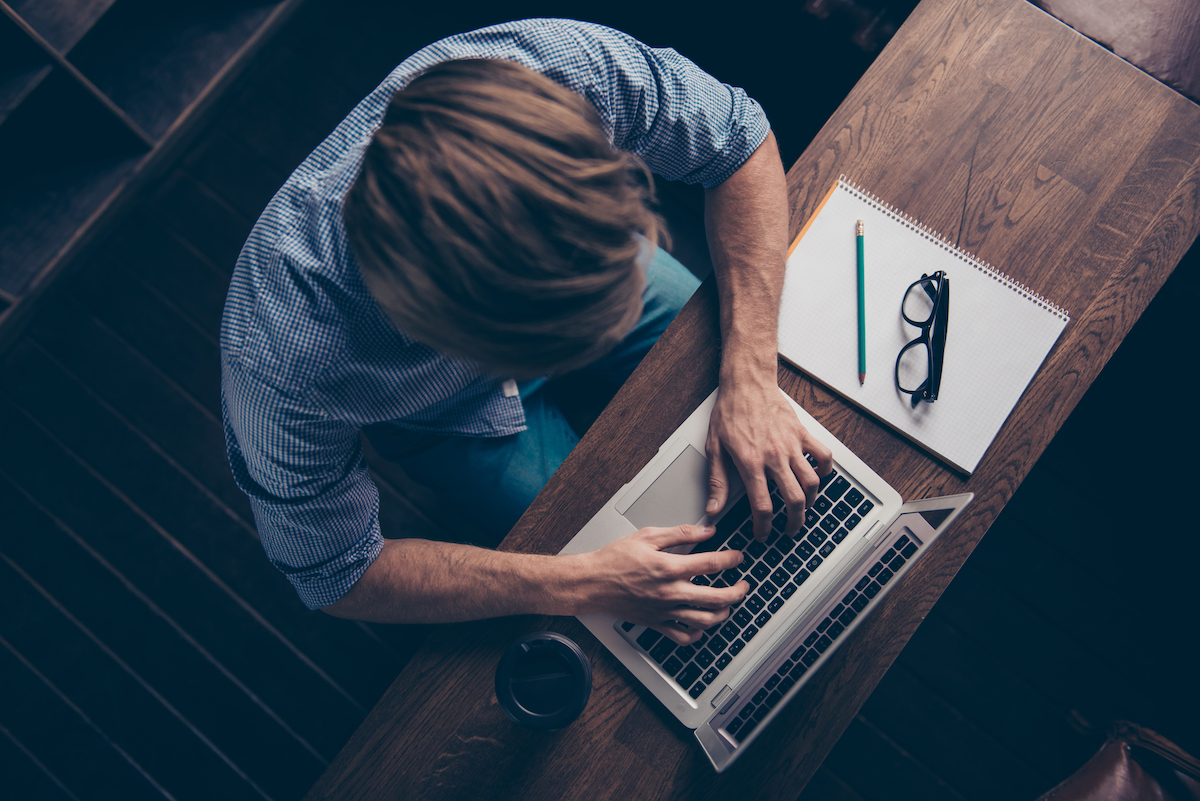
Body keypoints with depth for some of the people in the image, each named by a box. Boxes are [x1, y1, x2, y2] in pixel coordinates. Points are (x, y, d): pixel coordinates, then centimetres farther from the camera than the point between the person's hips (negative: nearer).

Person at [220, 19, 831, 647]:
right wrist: (582, 586, -35)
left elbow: (742, 137, -21)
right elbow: (333, 575, -27)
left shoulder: (575, 63, -41)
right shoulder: (285, 359, -45)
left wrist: (751, 382, -31)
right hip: (451, 417, -2)